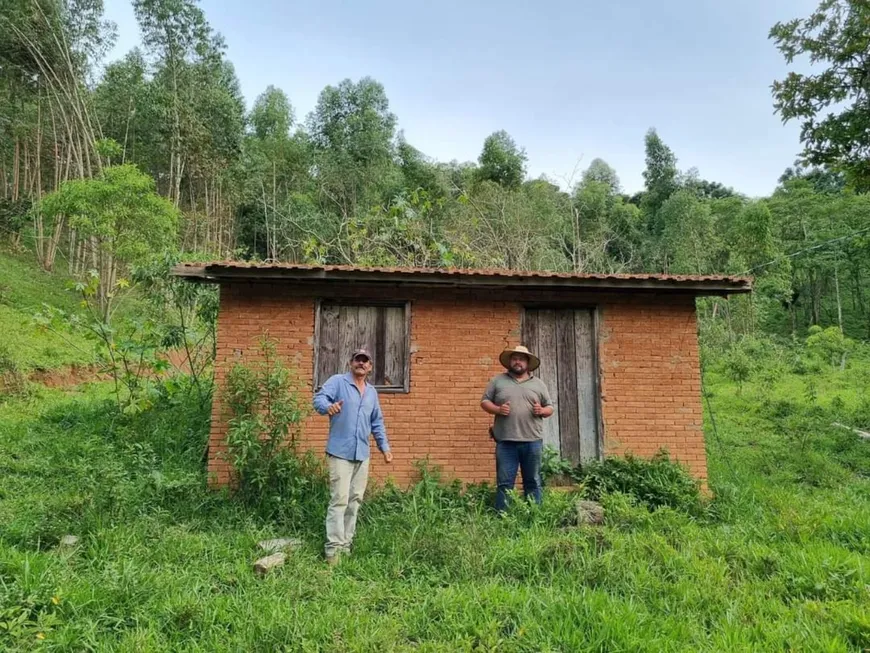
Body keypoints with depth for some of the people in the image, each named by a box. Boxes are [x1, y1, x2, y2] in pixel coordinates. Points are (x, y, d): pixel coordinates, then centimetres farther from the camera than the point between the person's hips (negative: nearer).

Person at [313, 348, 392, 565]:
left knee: (355, 501, 9)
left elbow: (377, 422, 23)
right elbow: (318, 399, -17)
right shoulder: (337, 381, -2)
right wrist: (328, 406, -40)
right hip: (340, 452, -6)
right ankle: (333, 548, -1)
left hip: (362, 454, 6)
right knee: (339, 500, -8)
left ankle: (346, 545, 19)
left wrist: (384, 446, 18)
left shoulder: (372, 391, 16)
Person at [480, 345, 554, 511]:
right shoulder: (498, 381, 8)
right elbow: (485, 401, 7)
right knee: (504, 483, 2)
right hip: (506, 442, -1)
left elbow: (550, 408, 14)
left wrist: (542, 410, -8)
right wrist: (497, 409, -12)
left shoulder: (538, 384, 11)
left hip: (532, 441, 1)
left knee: (533, 482, 10)